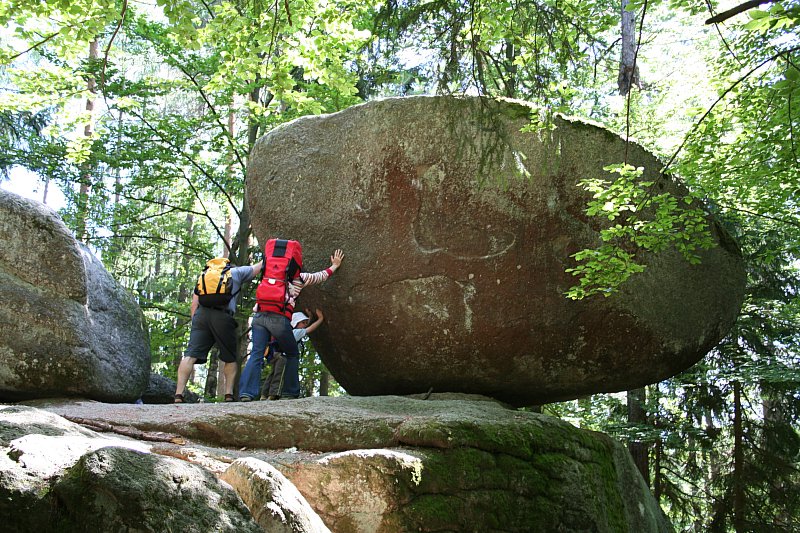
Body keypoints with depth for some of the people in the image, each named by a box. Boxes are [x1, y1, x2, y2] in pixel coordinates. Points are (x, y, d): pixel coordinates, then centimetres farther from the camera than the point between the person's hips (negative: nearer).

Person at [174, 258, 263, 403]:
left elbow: (194, 303, 20)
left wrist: (194, 322, 20)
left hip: (201, 314, 3)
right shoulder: (237, 272, 21)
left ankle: (178, 394, -18)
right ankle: (229, 394, 7)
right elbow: (260, 266, 27)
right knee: (230, 358, 13)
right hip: (223, 316, -2)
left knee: (191, 355, -7)